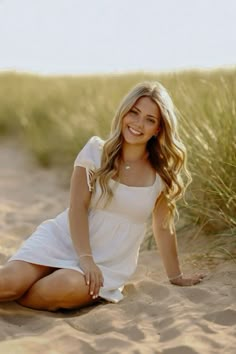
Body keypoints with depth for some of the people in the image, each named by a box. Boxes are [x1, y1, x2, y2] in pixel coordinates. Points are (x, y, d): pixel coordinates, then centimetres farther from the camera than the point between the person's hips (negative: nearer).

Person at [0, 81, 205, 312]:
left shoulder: (161, 173, 2)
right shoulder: (96, 150, -1)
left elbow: (163, 227, 11)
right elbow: (77, 207, -7)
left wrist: (176, 277, 15)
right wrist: (85, 257, -19)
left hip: (107, 264, 1)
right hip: (62, 240, 0)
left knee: (66, 289, -33)